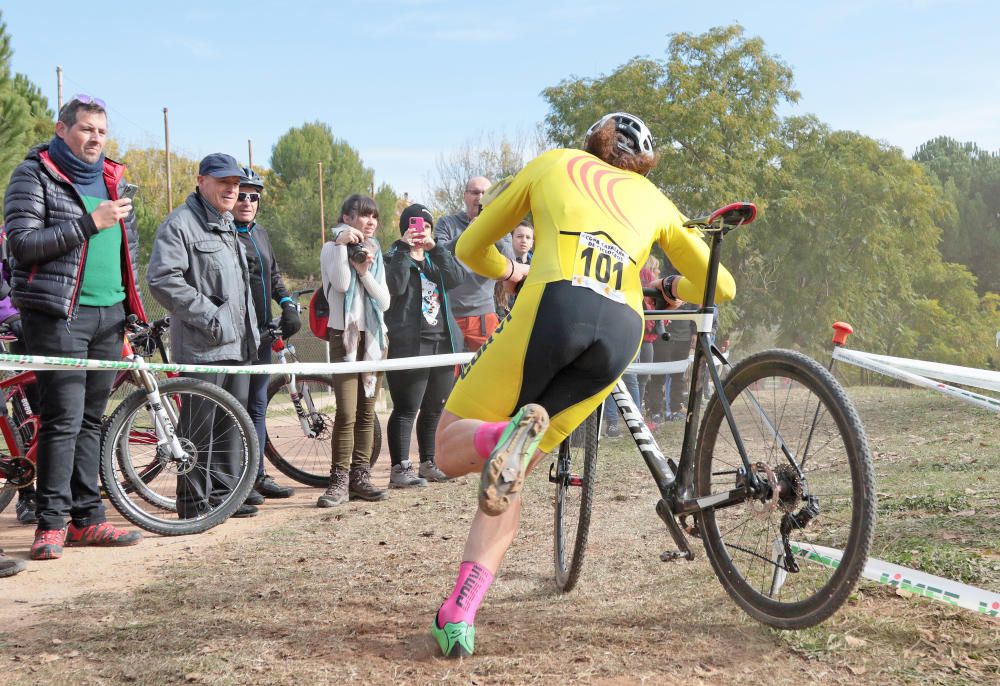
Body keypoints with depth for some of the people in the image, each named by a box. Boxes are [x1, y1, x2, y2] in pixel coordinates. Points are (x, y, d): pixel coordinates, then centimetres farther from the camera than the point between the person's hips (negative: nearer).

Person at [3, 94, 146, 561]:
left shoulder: (113, 180, 17)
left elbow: (129, 250, 23)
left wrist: (132, 317, 18)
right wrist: (89, 223, -19)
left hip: (108, 316, 6)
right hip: (58, 315, -6)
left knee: (91, 420, 9)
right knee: (63, 420, -10)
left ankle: (87, 519, 15)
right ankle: (51, 523, -3)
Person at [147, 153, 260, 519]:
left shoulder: (228, 227, 22)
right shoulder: (181, 223, -8)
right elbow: (162, 279, -19)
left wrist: (251, 331, 22)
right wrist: (209, 315, -19)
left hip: (237, 345, 9)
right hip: (202, 345, -9)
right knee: (199, 427, -5)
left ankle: (223, 494, 22)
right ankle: (194, 502, 1)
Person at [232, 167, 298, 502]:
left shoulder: (260, 234, 17)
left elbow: (274, 275, 26)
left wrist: (288, 304, 11)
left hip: (261, 332, 8)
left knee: (257, 406, 13)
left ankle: (257, 475, 21)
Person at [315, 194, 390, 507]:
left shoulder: (375, 255, 17)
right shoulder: (332, 249, 3)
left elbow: (384, 301, 4)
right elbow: (341, 283, -17)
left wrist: (364, 271, -9)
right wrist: (342, 244, -16)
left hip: (374, 337, 5)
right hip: (344, 334, -5)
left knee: (366, 412, 4)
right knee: (346, 413, -13)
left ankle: (360, 476, 9)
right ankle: (339, 480, -9)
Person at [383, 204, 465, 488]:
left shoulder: (436, 258, 18)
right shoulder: (394, 257, 2)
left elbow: (457, 277, -2)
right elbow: (396, 285, -19)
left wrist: (435, 249, -9)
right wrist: (405, 250, -18)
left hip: (443, 343, 6)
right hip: (409, 345, -6)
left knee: (435, 409, 12)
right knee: (406, 410, -8)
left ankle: (428, 464, 23)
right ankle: (399, 469, -6)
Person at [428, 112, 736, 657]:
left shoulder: (553, 163, 30)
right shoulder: (653, 199, 33)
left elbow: (471, 248, 34)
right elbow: (721, 287, 30)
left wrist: (511, 273, 55)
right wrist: (673, 290, 51)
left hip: (553, 305, -3)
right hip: (622, 331, 3)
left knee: (450, 448, 7)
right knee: (510, 477, 15)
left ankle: (509, 436, -28)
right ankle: (460, 617, 0)